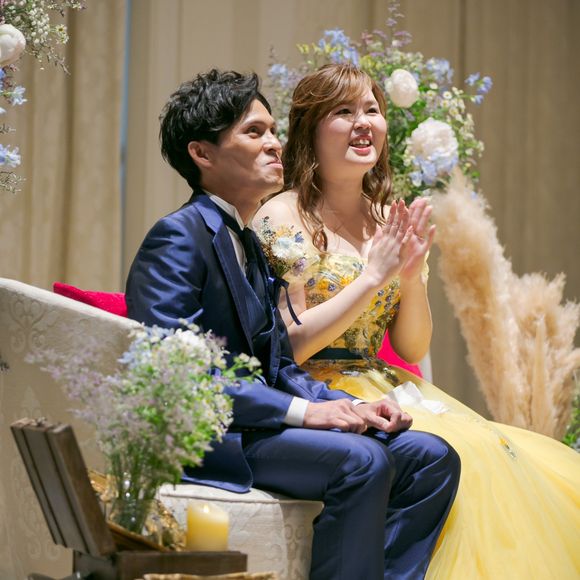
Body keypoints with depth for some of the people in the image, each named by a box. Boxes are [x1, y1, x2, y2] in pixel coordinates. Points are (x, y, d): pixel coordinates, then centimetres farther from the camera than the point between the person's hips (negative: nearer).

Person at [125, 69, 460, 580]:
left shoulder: (247, 245, 21)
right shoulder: (179, 237, -9)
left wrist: (349, 406, 0)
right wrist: (301, 411, -23)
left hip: (253, 420, 10)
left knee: (431, 457, -3)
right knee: (362, 459, -30)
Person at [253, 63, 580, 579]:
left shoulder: (387, 220, 14)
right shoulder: (283, 219, -4)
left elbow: (413, 349, 13)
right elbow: (289, 345, -12)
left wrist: (413, 275, -5)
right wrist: (372, 277, -13)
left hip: (387, 389, 6)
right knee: (453, 459, -31)